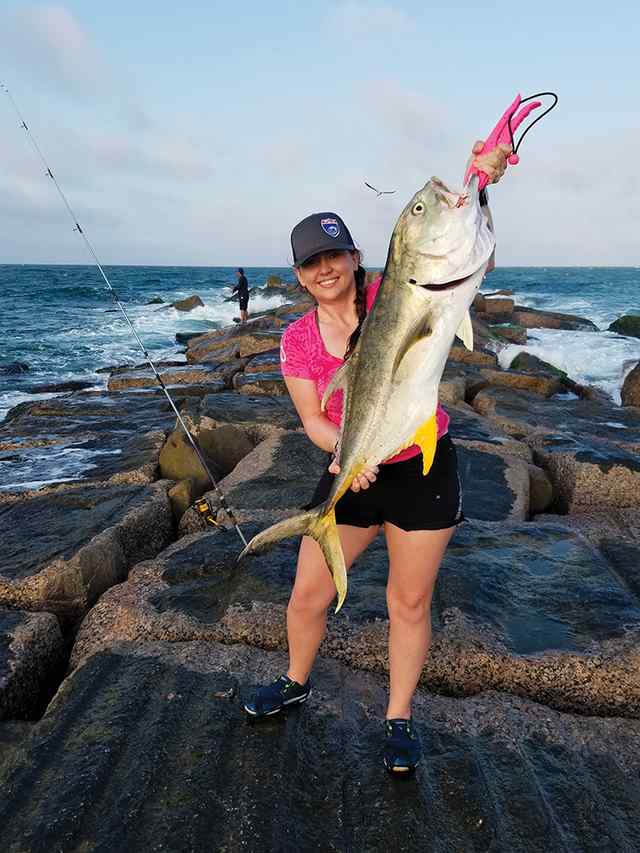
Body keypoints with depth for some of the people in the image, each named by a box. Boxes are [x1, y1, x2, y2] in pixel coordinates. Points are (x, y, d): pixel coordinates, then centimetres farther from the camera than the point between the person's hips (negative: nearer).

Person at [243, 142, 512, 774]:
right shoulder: (297, 340, -3)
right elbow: (313, 420, -6)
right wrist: (345, 449, -28)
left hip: (424, 468, -2)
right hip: (351, 470, 3)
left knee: (409, 602, 9)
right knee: (308, 593, 9)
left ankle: (399, 720, 32)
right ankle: (296, 683, 40)